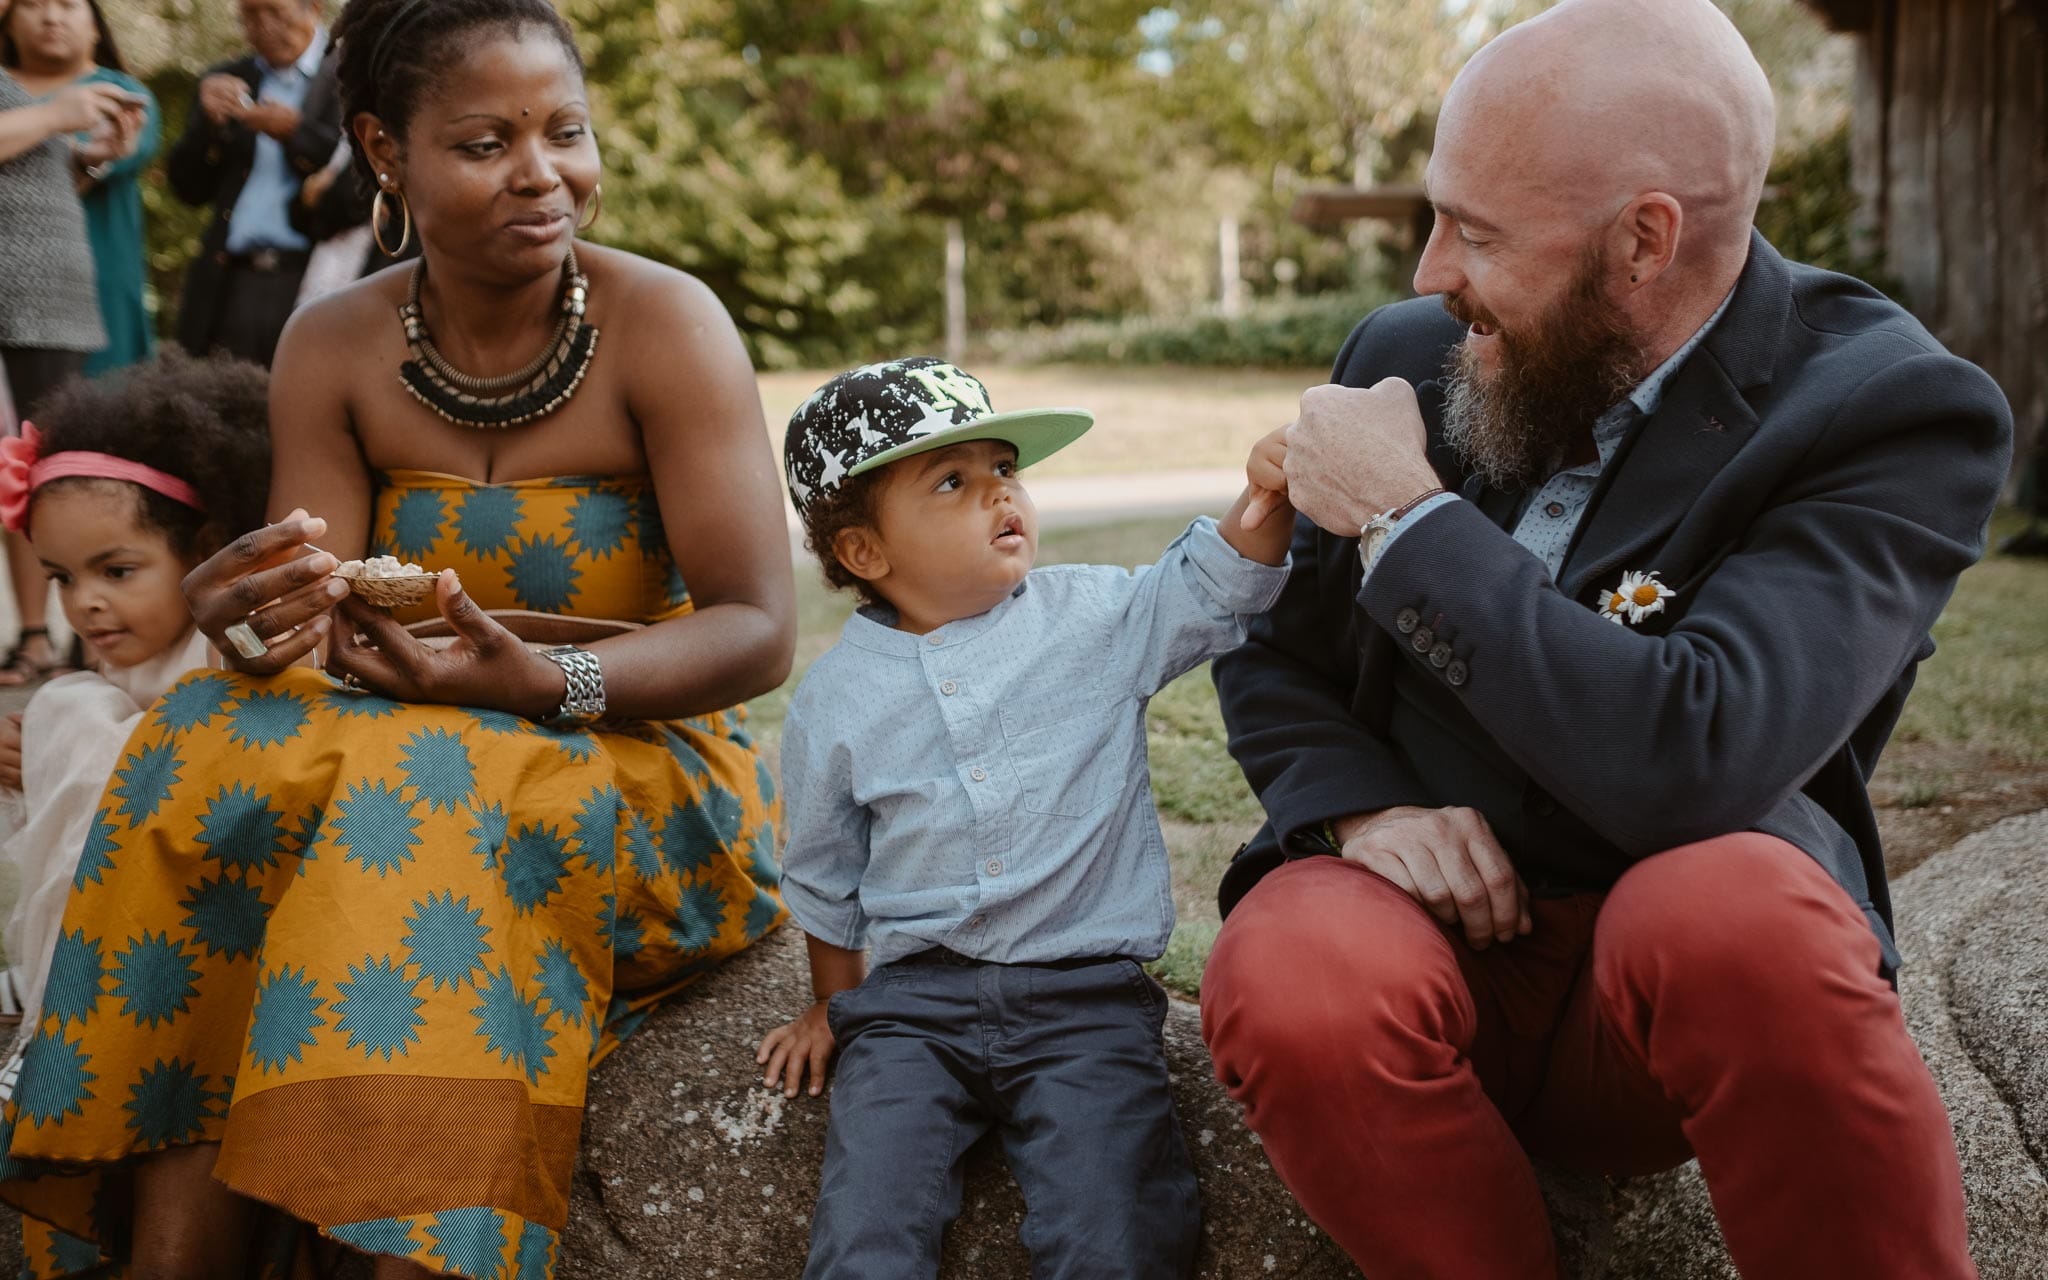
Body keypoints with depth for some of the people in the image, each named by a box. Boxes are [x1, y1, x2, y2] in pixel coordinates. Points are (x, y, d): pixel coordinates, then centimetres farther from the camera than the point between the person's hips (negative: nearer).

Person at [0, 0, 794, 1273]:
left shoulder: (664, 323, -11)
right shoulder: (335, 348, 0)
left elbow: (760, 630, -15)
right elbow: (314, 633, -4)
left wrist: (546, 682, -33)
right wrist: (254, 628, -30)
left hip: (649, 766, -3)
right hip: (407, 756, 4)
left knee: (428, 811, -33)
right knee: (213, 762, -24)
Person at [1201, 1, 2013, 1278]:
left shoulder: (1893, 412, -12)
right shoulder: (1408, 352, 3)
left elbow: (1690, 762, -27)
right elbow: (1271, 650, 13)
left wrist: (1409, 520, -18)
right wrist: (1358, 804, -9)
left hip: (1679, 960, -3)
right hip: (1426, 916, 3)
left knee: (1738, 913, -37)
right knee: (1293, 979, -32)